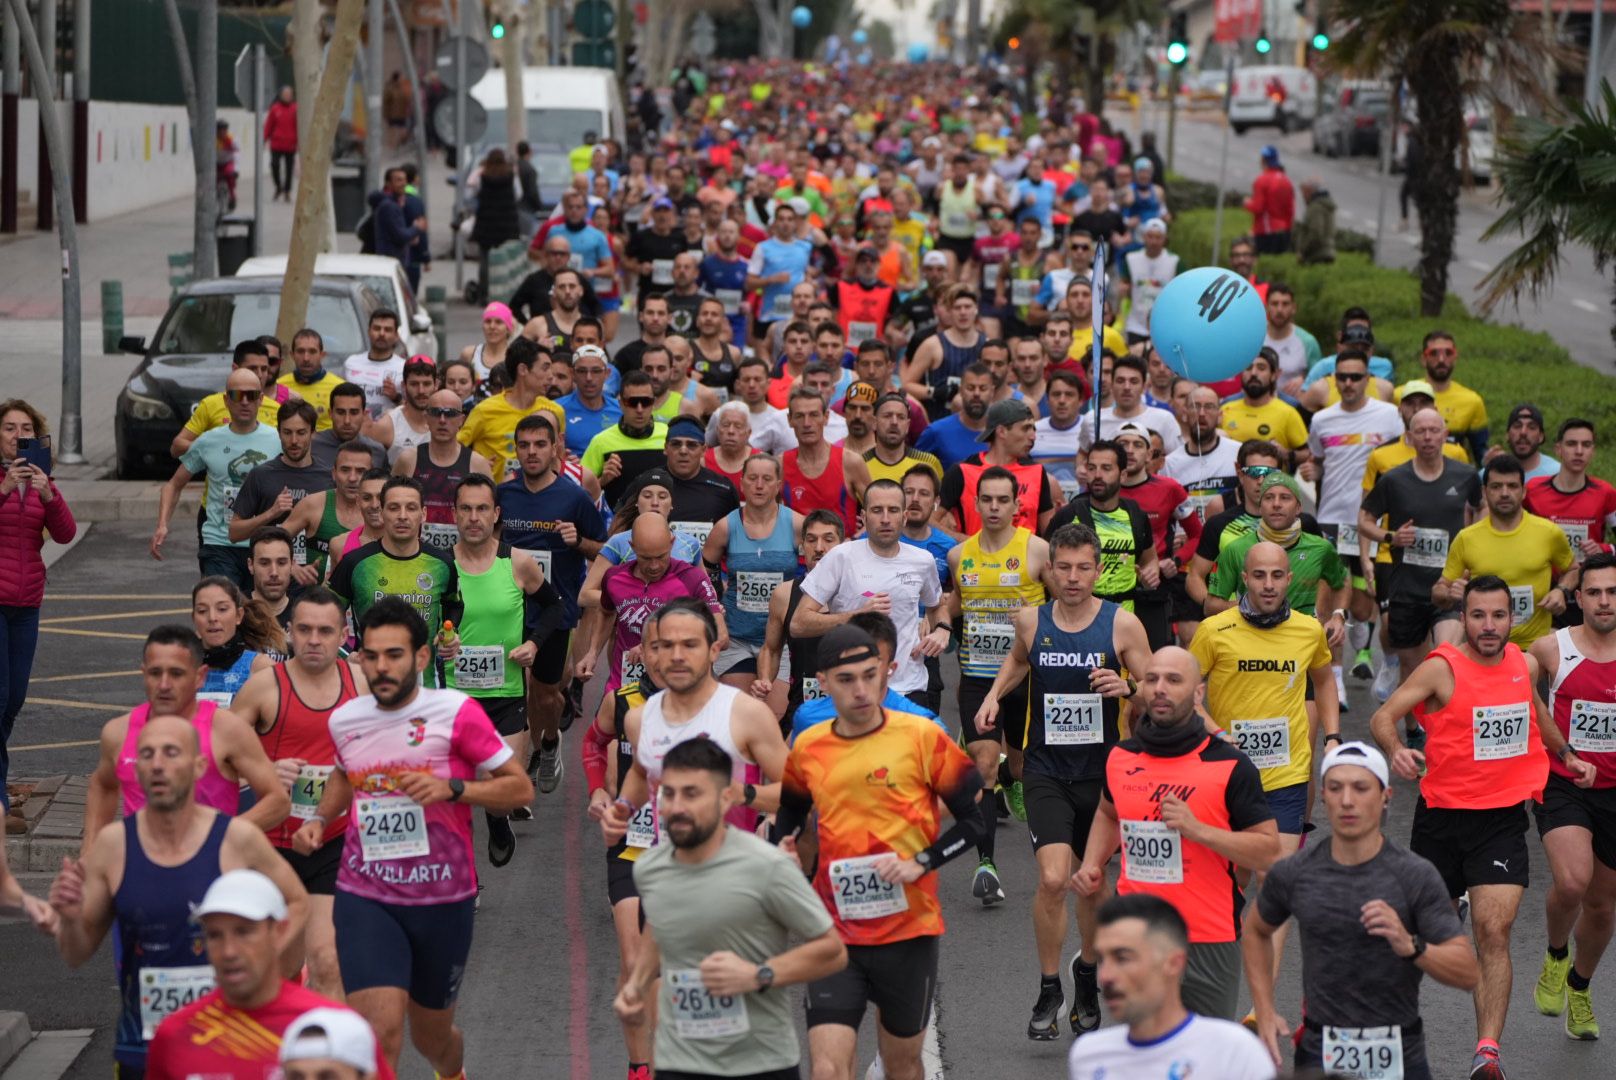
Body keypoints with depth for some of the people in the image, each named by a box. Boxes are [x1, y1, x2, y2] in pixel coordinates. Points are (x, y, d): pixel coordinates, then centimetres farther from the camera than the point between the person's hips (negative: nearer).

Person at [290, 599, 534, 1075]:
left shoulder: (457, 713, -9)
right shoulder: (345, 720, 3)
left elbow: (520, 788, -7)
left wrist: (451, 788, -21)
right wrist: (319, 819, 9)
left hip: (444, 899, -1)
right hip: (365, 898, 1)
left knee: (432, 1038, 18)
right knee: (379, 1029, -21)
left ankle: (454, 1072, 54)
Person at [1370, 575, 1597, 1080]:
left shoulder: (1524, 664, 3)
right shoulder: (1442, 668, -12)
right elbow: (1383, 716, -20)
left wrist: (1566, 755, 32)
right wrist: (1396, 749, -39)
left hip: (1503, 818, 2)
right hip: (1443, 815, -2)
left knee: (1494, 933, -13)